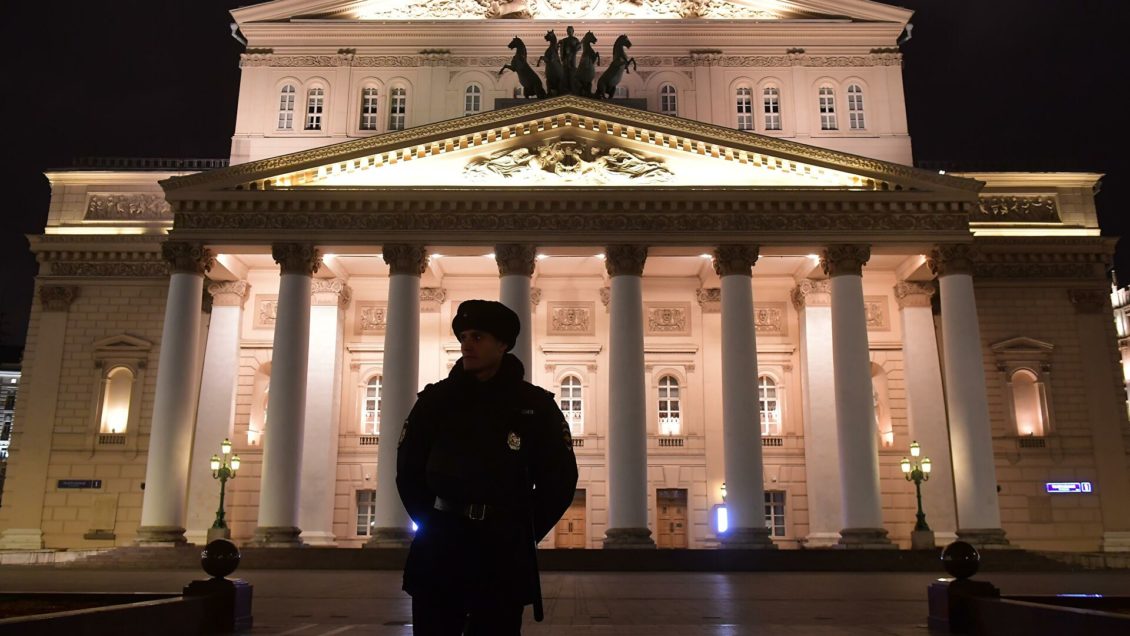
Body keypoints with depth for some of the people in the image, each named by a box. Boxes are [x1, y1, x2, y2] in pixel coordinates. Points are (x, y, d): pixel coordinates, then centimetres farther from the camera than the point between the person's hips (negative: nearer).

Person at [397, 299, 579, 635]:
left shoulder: (536, 405, 0)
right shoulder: (436, 399, 4)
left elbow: (560, 478, 4)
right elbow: (408, 466, 11)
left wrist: (523, 533, 2)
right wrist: (429, 520, 5)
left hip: (505, 556, -1)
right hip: (438, 550, 1)